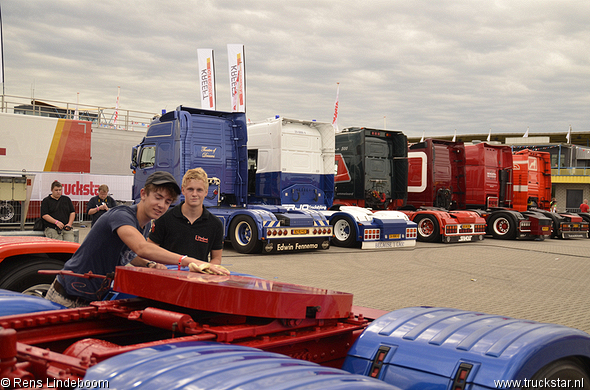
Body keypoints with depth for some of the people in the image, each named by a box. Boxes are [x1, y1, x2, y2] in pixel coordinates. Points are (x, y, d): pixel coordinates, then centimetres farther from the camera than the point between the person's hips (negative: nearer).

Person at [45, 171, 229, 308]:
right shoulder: (122, 215, -25)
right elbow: (143, 248, -44)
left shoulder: (140, 226, 4)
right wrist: (190, 261, -51)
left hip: (94, 300, 8)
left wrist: (150, 265, -5)